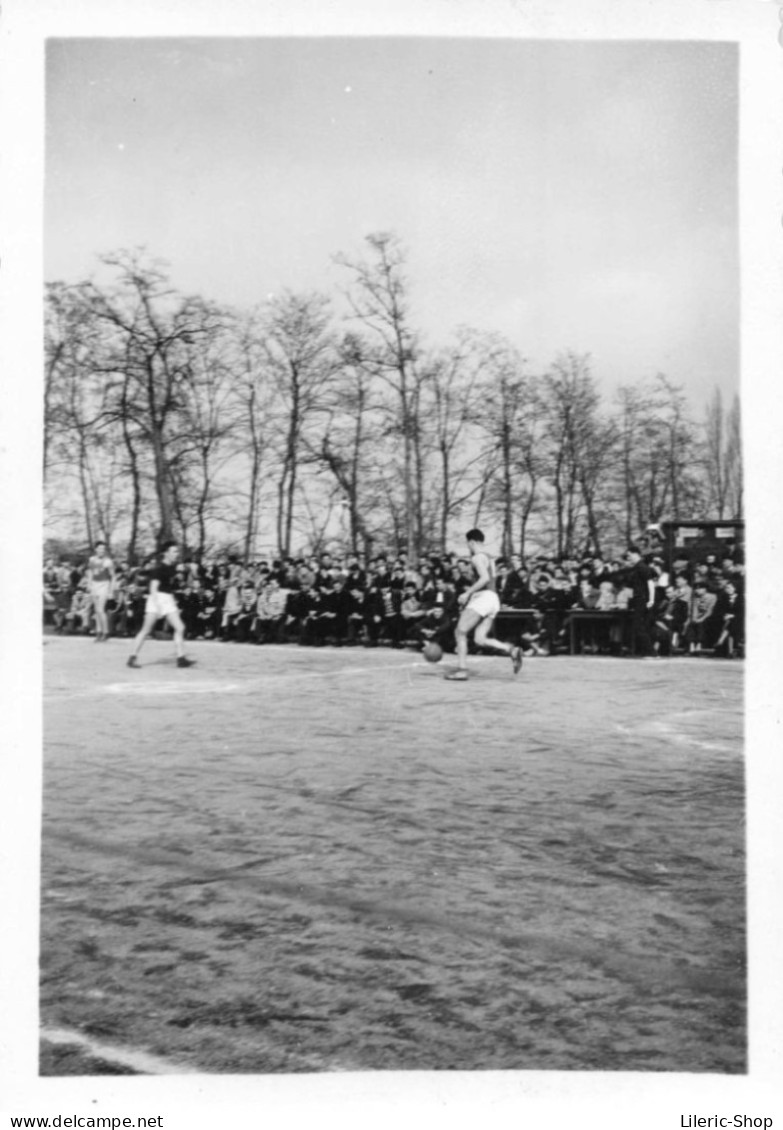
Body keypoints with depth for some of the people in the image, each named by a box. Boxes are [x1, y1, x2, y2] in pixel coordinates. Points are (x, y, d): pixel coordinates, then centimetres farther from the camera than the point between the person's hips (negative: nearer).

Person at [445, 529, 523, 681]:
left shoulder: (477, 557, -6)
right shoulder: (489, 558, 24)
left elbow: (485, 578, -20)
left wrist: (467, 593, -16)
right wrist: (472, 589, 30)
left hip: (483, 597, -9)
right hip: (494, 599, 9)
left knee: (460, 632, -3)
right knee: (480, 639, 4)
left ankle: (462, 669, -7)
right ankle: (511, 650, -13)